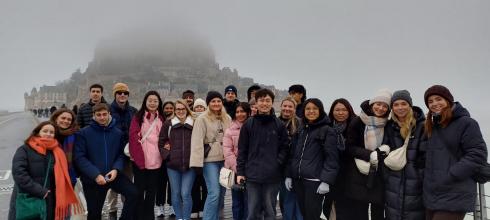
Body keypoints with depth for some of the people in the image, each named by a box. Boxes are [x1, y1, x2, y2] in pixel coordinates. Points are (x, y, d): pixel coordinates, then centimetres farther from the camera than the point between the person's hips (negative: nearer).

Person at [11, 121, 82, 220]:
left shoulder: (57, 152, 9)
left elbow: (62, 178, 7)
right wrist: (39, 191, -18)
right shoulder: (24, 150, -2)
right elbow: (19, 173, -14)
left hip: (49, 204, 4)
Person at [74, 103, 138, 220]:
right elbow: (79, 157, -12)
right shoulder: (84, 133, -5)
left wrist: (116, 169, -14)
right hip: (92, 178, -2)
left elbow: (121, 154, 7)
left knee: (133, 193, -18)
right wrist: (95, 174, -22)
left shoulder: (118, 133, 4)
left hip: (112, 174, 2)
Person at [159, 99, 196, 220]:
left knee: (186, 194, -4)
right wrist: (167, 155, -2)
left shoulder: (194, 124, 1)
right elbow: (161, 143, 9)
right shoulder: (168, 123, 4)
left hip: (189, 165, -2)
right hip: (172, 165, 2)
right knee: (176, 194, 10)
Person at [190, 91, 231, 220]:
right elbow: (197, 142, -12)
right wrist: (197, 162, -18)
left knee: (221, 193, 10)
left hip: (224, 159, 6)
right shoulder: (202, 119, -7)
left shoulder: (227, 119, 9)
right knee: (214, 193, -11)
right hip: (210, 160, -5)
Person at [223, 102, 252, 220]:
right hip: (235, 170, 1)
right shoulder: (230, 129, 3)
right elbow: (227, 150, -3)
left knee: (248, 200, 3)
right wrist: (237, 168, -12)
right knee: (237, 200, 10)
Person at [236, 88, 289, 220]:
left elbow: (285, 147, 3)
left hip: (273, 176, 0)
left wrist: (278, 163, -11)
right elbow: (242, 150, 4)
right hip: (253, 175, 1)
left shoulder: (279, 125, 3)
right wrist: (240, 171, 0)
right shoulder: (248, 124, 4)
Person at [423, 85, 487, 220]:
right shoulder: (432, 126, 15)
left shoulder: (466, 123, -7)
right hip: (432, 195, 7)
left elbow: (477, 155, -14)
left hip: (454, 198, -7)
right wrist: (427, 177, 7)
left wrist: (449, 177, -17)